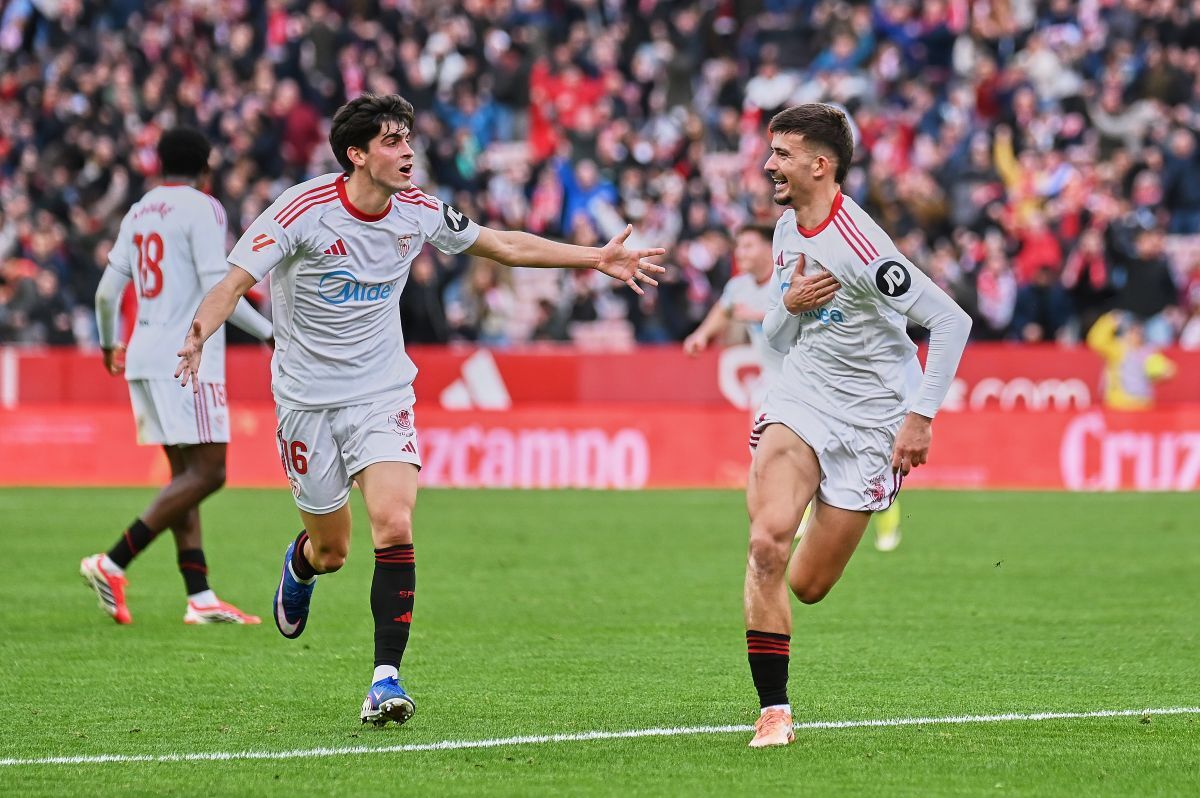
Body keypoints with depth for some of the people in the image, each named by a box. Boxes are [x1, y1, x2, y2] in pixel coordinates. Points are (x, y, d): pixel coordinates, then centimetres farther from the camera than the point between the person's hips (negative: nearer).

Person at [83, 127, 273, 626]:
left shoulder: (139, 212, 15)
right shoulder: (201, 208, -7)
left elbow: (107, 291, 15)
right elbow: (217, 290, -14)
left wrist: (110, 344, 32)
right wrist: (269, 333, -6)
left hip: (145, 360, 9)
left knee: (186, 474, 9)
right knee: (207, 473, -9)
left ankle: (199, 599, 4)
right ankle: (112, 565, -17)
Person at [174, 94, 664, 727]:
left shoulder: (419, 212, -3)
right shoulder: (304, 211, -17)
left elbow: (505, 246, 10)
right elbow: (236, 280, -22)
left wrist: (596, 259, 7)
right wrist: (198, 334, -43)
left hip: (383, 394, 2)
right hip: (308, 399, -2)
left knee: (394, 526, -20)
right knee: (331, 549, 9)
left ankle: (386, 677, -16)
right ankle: (301, 564, 49)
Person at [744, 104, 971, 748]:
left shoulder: (858, 246, -21)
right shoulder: (788, 231, 5)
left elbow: (952, 322, -20)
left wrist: (919, 417, -19)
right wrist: (789, 304, -9)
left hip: (872, 416, -5)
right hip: (801, 397, 5)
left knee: (807, 585, 1)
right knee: (766, 546, -20)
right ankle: (773, 712, -12)